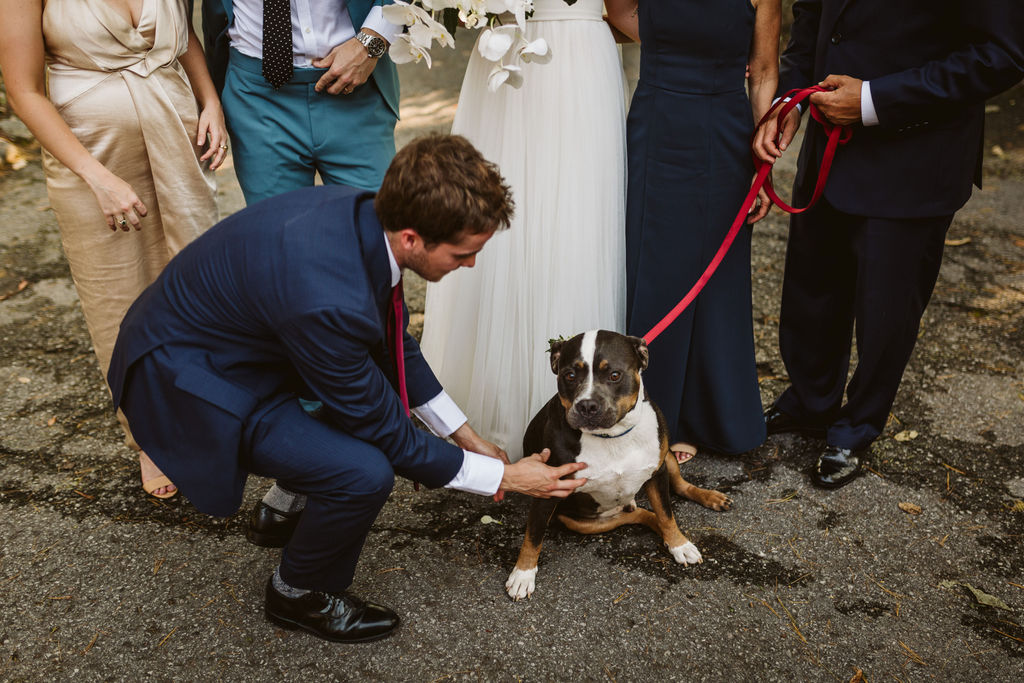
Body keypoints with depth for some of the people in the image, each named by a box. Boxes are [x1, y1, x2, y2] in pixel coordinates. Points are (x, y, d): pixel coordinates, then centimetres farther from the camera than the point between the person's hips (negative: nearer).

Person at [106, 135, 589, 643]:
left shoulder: (363, 214, -10)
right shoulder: (329, 299, -37)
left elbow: (392, 337, 7)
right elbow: (382, 431, -21)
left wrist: (465, 435, 10)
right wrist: (502, 478, -11)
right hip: (181, 379, -9)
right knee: (365, 471, -22)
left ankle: (290, 503, 29)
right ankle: (299, 594, 9)